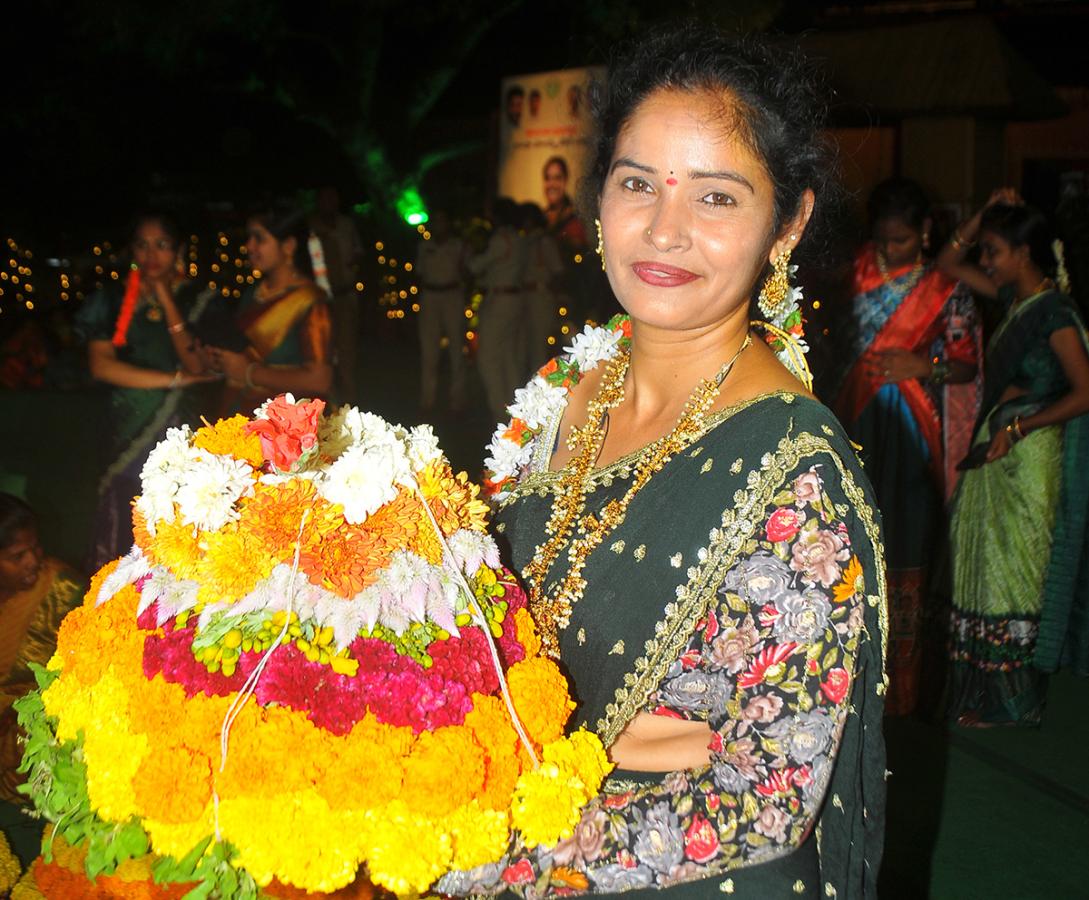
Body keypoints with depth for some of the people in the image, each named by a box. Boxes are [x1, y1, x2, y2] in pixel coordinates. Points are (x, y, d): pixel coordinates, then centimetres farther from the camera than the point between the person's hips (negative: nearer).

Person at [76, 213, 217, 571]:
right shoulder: (111, 299, 7)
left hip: (183, 430, -1)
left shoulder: (197, 299, 5)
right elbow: (101, 365, -5)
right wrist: (177, 379, -9)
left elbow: (199, 366, -6)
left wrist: (168, 302, -10)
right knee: (123, 533, -4)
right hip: (130, 430, 1)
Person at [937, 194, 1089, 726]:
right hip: (996, 448, 8)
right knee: (985, 567, 14)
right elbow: (949, 263, 18)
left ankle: (1011, 702, 13)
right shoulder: (1012, 298, 7)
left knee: (1015, 572, 1)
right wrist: (983, 217, 4)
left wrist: (1019, 427, -19)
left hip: (1030, 455, -8)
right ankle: (984, 692, 25)